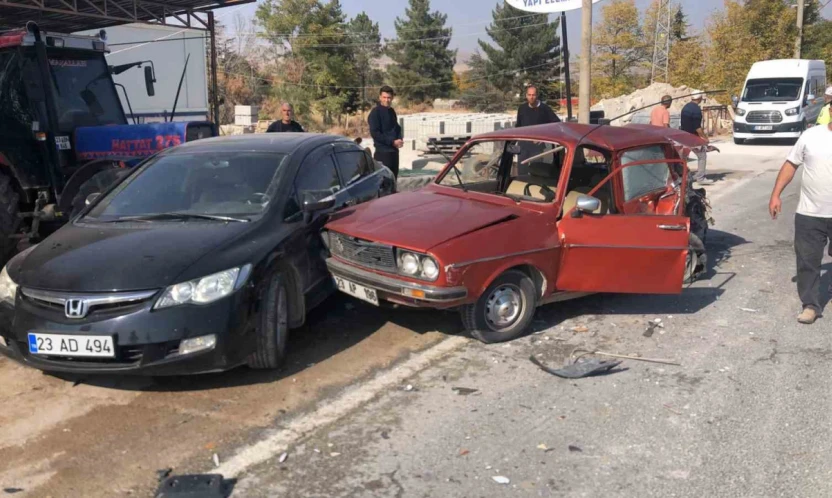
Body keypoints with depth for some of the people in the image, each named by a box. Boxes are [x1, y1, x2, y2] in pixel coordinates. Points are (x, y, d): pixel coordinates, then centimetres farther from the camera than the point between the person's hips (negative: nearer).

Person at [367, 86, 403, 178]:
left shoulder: (392, 111, 14)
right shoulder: (375, 112, -9)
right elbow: (375, 133, -15)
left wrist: (399, 140, 2)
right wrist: (392, 142, -17)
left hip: (394, 151, 8)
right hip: (382, 152, -8)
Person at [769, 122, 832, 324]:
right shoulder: (811, 135, -2)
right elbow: (791, 164, 3)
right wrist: (775, 194, -2)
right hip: (809, 214, 0)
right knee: (807, 260, 5)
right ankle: (811, 305, 17)